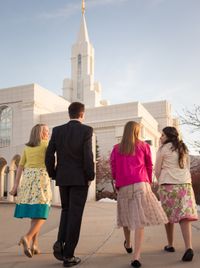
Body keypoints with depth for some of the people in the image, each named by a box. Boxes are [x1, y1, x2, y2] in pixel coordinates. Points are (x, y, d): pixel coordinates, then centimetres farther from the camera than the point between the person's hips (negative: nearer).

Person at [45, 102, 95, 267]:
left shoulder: (57, 130, 4)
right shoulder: (86, 130, -8)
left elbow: (49, 156, 1)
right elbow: (88, 156, -16)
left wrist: (54, 176, 11)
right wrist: (90, 177, -5)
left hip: (62, 178, 4)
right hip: (79, 179, -4)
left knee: (66, 210, 22)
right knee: (75, 214, 2)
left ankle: (60, 242, 2)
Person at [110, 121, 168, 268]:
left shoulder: (116, 149, 9)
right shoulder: (144, 146, 6)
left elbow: (113, 169, 8)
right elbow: (149, 167, 10)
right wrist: (149, 182, 23)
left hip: (123, 187, 3)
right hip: (140, 185, -2)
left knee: (126, 216, 20)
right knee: (140, 220, -5)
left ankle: (128, 244, 40)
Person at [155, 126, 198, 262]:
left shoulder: (163, 149, -1)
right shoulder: (184, 149, 16)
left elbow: (157, 170, -1)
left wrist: (160, 182, 14)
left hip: (168, 185, -4)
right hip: (185, 184, 4)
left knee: (168, 215, 9)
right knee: (184, 216, -5)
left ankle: (170, 245, 20)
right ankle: (189, 247, -18)